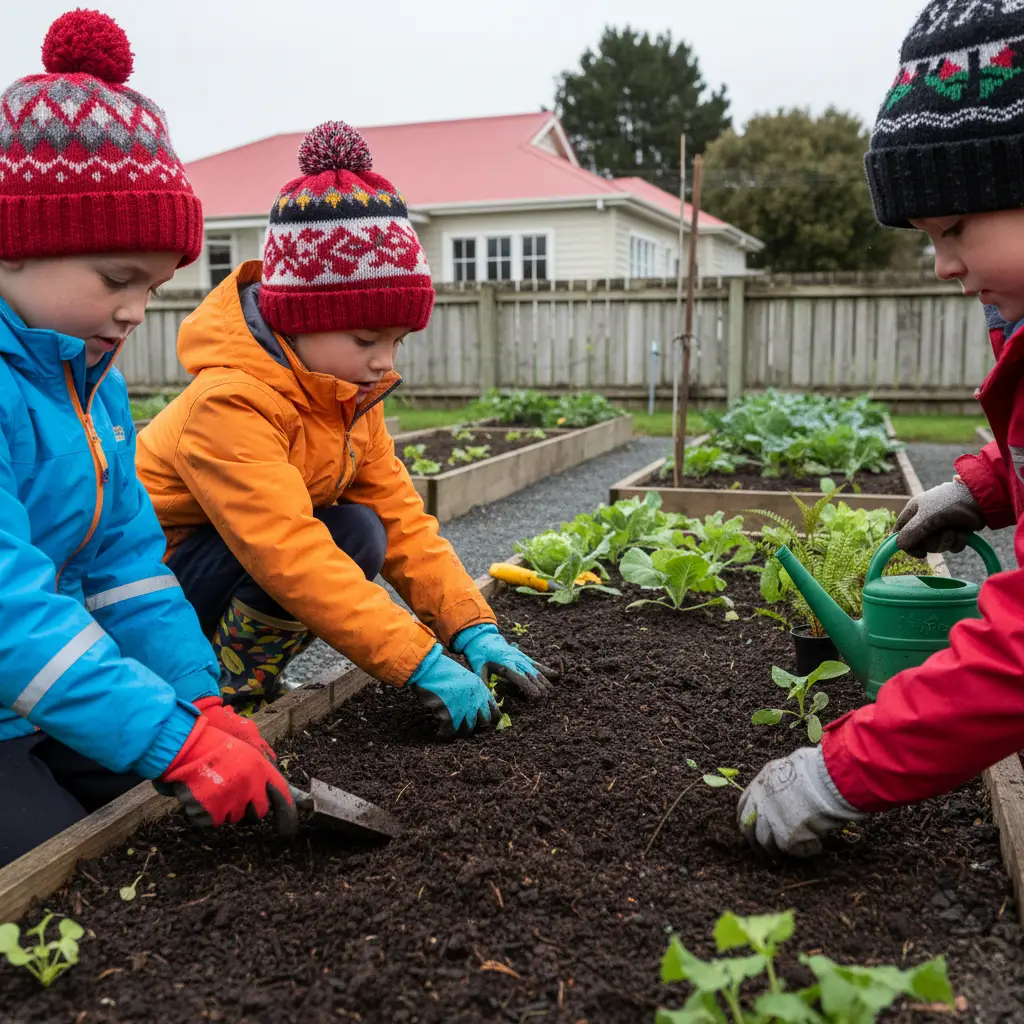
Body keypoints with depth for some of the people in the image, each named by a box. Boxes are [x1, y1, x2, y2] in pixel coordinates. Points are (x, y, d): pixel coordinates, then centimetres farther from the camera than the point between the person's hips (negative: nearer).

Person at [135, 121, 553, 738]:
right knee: (350, 534, -27)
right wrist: (422, 664, -38)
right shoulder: (231, 404, -30)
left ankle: (244, 675, -1)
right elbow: (292, 557, -38)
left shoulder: (350, 396, -1)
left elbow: (401, 517, -4)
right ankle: (223, 695, -13)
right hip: (148, 580, -9)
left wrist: (474, 629, -15)